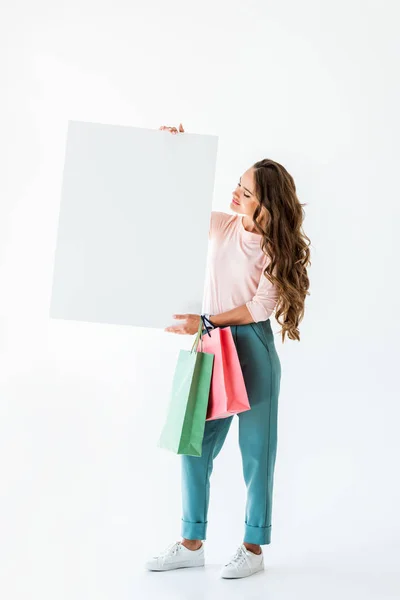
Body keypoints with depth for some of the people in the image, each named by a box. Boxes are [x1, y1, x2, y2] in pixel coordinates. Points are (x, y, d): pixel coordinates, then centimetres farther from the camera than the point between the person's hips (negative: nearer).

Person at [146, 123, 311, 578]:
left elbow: (260, 308, -13)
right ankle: (192, 543, 19)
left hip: (252, 348, -4)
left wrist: (204, 322, -16)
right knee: (194, 444, 6)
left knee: (255, 450, 5)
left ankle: (253, 548, 18)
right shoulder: (220, 225, 2)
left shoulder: (277, 249, -9)